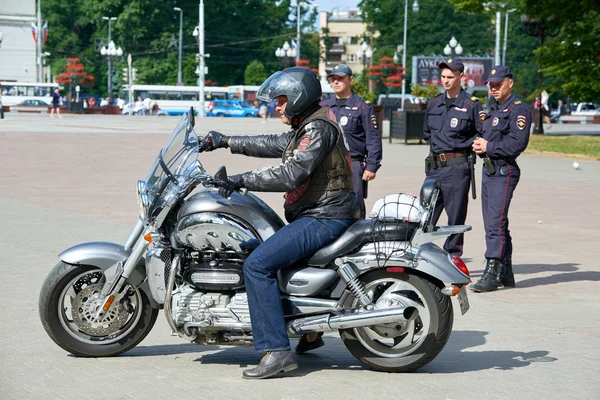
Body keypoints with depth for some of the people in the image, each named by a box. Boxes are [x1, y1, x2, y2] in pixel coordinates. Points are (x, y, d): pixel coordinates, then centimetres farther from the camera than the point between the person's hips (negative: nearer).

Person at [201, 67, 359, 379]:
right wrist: (227, 142, 29)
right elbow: (274, 145, 28)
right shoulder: (307, 126, 18)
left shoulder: (318, 127, -15)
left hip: (325, 219, -11)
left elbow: (292, 174, -26)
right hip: (317, 215, 11)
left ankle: (276, 350, -24)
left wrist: (243, 180, -23)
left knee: (258, 264, -20)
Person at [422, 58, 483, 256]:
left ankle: (453, 256, 5)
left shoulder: (471, 105, -4)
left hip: (457, 167, -6)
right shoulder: (433, 104, 14)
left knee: (456, 216, -1)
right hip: (434, 166, 6)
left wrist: (463, 146, -5)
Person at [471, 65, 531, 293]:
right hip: (489, 171, 10)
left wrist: (489, 146, -14)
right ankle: (505, 274, 20)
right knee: (493, 224, 12)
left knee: (495, 223, -14)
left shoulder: (518, 110, -8)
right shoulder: (495, 110, 22)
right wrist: (479, 145, 3)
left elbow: (518, 143, -19)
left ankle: (492, 274, -15)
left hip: (504, 172, -10)